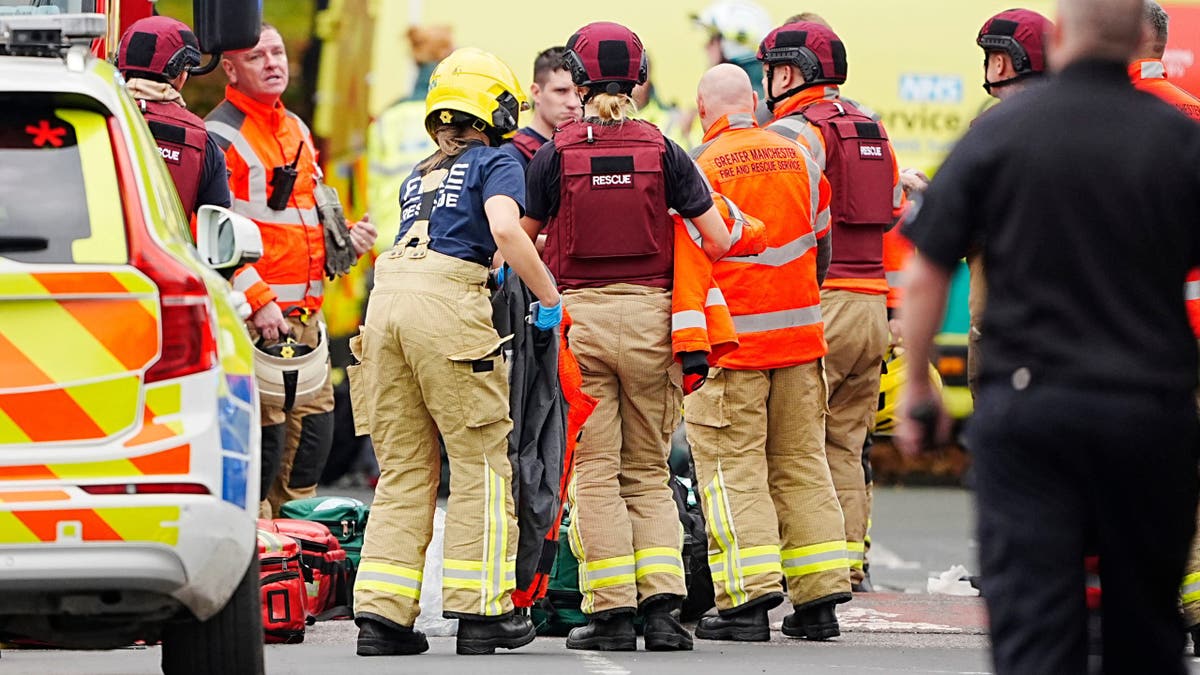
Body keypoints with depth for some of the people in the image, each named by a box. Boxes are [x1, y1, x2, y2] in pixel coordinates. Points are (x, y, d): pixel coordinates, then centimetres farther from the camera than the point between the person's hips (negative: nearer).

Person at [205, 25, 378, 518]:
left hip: (306, 312, 9)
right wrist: (257, 298, -22)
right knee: (264, 435, -11)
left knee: (314, 429, 11)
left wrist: (345, 238, 12)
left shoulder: (296, 130, 19)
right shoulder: (221, 135, -9)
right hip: (256, 315, -9)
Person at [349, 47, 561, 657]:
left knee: (403, 466, 10)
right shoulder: (496, 164, 8)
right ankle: (480, 611, 1)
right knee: (480, 458, 3)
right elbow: (505, 229, -10)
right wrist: (550, 299, -2)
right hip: (448, 303, -6)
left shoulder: (418, 179, 28)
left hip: (386, 294, 6)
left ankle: (381, 613, 4)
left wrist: (484, 270, 46)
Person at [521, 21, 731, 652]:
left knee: (595, 473, 3)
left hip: (578, 317, -2)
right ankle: (661, 605, -1)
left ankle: (611, 612, -2)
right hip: (649, 315, 2)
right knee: (648, 471, 10)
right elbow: (719, 241, -2)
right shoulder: (663, 152, 1)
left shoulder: (554, 156, -3)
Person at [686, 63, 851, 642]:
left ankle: (748, 599, -9)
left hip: (728, 340, -5)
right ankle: (819, 600, 9)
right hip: (799, 335, 5)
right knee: (802, 464, 10)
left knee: (733, 466, -2)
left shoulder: (699, 167, -10)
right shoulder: (798, 158, 6)